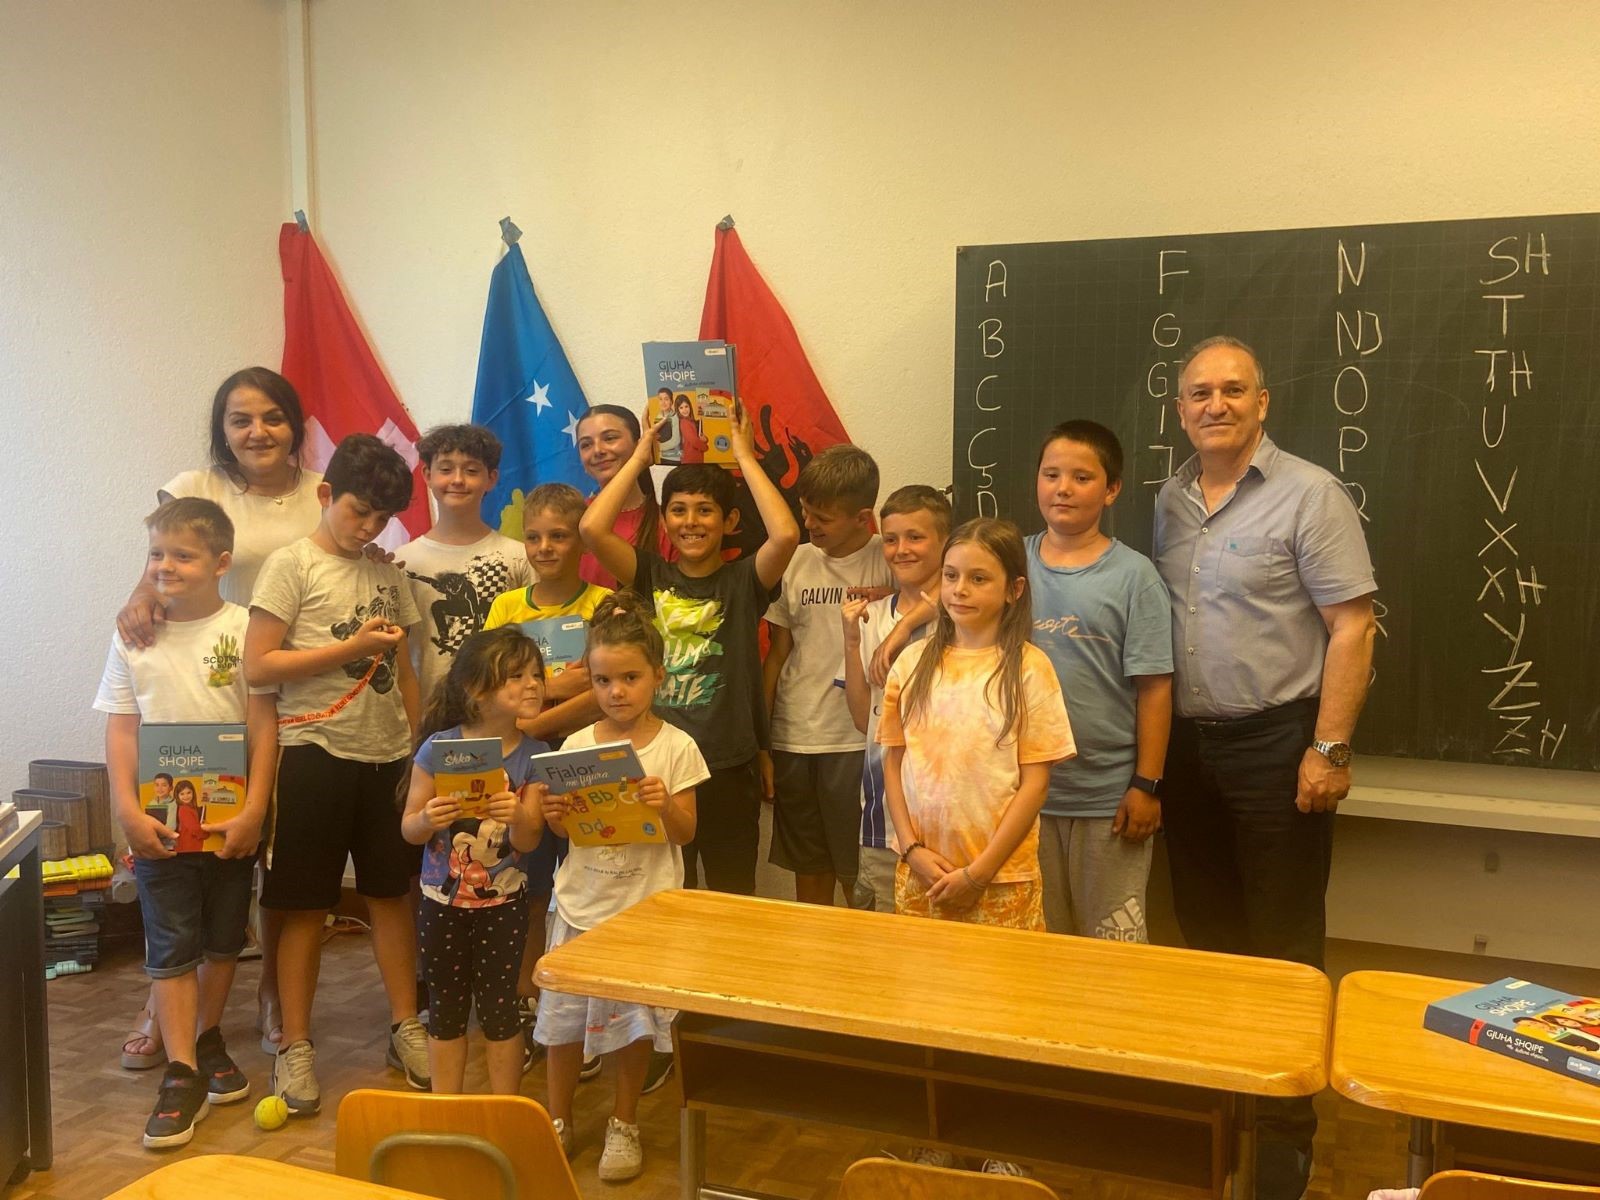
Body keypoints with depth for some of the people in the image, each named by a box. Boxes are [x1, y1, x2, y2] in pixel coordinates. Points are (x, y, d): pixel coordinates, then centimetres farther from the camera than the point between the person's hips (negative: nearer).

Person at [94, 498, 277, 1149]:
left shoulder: (244, 629, -7)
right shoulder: (133, 637, 0)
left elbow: (264, 725, -7)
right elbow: (121, 731, 0)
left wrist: (253, 812, -12)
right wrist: (129, 813, -9)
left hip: (230, 820, 0)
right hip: (159, 821, 1)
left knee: (223, 940, 14)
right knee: (171, 947, 2)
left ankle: (207, 1037, 34)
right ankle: (182, 1073, 8)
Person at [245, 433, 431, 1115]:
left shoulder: (387, 573, 11)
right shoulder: (291, 565, -3)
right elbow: (257, 666, -9)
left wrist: (416, 746, 10)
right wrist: (350, 648, -16)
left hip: (387, 754, 5)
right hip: (316, 751, -4)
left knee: (393, 892, 11)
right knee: (307, 905, 4)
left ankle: (406, 1028, 24)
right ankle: (295, 1047, 17)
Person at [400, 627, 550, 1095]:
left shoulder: (535, 756, -8)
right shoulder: (438, 747, -11)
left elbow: (529, 841, -11)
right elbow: (409, 828, -5)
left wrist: (518, 817, -33)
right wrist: (428, 819, -28)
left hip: (503, 902, 0)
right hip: (442, 901, 1)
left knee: (499, 1007, 8)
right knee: (446, 1008, 14)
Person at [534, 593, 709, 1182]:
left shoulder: (676, 747, -8)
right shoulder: (576, 745, -1)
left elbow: (686, 833, -6)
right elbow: (567, 831, 5)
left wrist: (666, 806, -26)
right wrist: (555, 816, -16)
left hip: (645, 906, -2)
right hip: (581, 902, 2)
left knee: (636, 1019, 9)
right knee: (564, 1016, 10)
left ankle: (624, 1125, 29)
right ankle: (558, 1120, 30)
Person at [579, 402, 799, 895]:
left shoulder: (744, 580, -2)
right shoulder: (651, 576, 2)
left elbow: (786, 535, -22)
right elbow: (591, 528, -13)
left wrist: (744, 455, -12)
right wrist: (640, 455, -3)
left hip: (729, 768, -1)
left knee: (733, 901, 14)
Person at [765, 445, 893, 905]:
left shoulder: (889, 561, -5)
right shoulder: (797, 561, 5)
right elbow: (778, 654, 8)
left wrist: (888, 601, -24)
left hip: (856, 741, -3)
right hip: (793, 739, 4)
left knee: (859, 877, 5)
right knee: (809, 875, 15)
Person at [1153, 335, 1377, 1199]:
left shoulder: (1308, 495, -9)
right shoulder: (1168, 502, 8)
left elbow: (1351, 627, -12)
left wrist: (1329, 748, -16)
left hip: (1276, 742, -5)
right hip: (1185, 741, 6)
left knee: (1281, 942, 4)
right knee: (1204, 930, 16)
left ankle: (1285, 1125, 18)